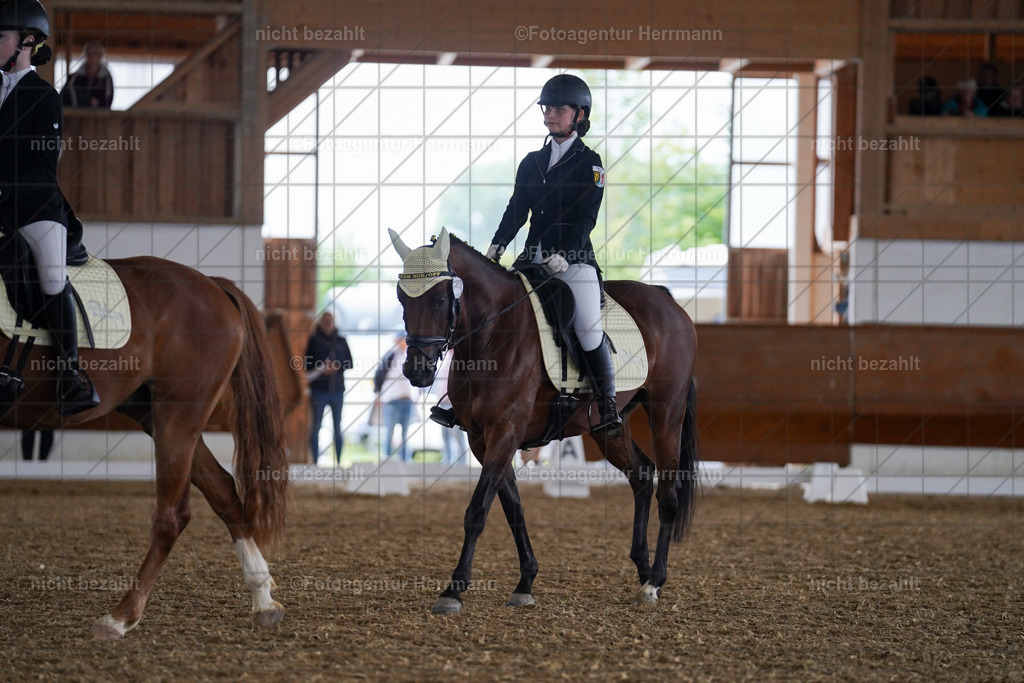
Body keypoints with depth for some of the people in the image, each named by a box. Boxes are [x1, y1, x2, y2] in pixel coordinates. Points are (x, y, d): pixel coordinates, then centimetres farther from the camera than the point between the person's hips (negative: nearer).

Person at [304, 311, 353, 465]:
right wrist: (321, 370, -14)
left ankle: (339, 461, 9)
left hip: (337, 388, 2)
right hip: (319, 389, -2)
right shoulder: (314, 340, 4)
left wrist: (337, 367, -10)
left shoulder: (341, 341, 10)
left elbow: (349, 363, 9)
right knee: (316, 426, -2)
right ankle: (315, 461, 2)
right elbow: (307, 365, 2)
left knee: (338, 427, 5)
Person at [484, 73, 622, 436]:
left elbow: (586, 216, -9)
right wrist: (497, 246, -5)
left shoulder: (589, 162, 1)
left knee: (589, 329, -17)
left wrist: (563, 254, -22)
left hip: (574, 257, -5)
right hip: (535, 255, 5)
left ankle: (607, 407, -12)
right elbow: (516, 210, 12)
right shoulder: (531, 163, 16)